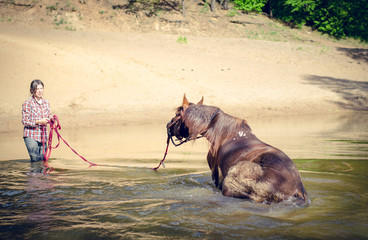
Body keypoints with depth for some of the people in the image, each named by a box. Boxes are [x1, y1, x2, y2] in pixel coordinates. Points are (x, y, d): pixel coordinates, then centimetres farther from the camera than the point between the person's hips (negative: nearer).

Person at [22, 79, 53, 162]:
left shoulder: (46, 102, 9)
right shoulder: (27, 103, -8)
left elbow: (49, 116, 19)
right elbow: (24, 121, -9)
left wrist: (51, 118, -5)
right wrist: (38, 122, -20)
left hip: (43, 136, 5)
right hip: (31, 136, -5)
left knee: (43, 159, 7)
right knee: (36, 160, -13)